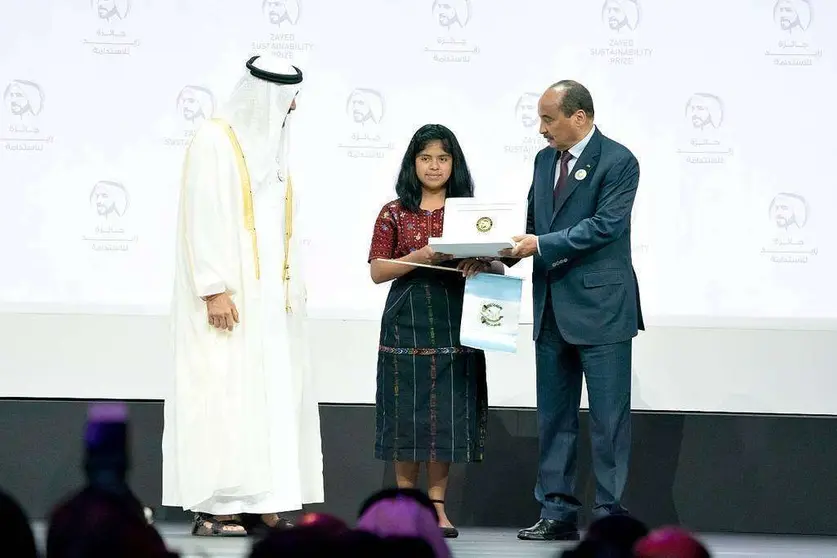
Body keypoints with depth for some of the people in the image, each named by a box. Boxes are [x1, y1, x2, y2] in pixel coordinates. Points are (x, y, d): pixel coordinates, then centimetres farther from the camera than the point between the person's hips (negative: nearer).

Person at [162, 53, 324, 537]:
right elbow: (203, 220, -14)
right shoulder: (215, 142, -8)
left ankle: (260, 503, 3)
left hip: (271, 296, 8)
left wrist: (294, 285, 10)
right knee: (224, 392, -9)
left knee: (271, 392, 3)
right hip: (229, 296, -8)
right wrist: (214, 289, -21)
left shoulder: (272, 143, 15)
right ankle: (213, 509, -7)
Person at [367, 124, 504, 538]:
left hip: (454, 322, 1)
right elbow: (377, 271, -1)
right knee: (408, 412, 0)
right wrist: (423, 256, -15)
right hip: (407, 321, -1)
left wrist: (482, 263, -14)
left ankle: (437, 505, 7)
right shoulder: (394, 214, 5)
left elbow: (498, 266, 9)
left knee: (448, 413, 0)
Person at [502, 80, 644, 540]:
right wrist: (502, 252, -4)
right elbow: (533, 223, 14)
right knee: (553, 414, 9)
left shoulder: (618, 162, -10)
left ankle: (610, 514, 3)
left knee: (608, 415, -2)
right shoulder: (545, 160, 13)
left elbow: (604, 225, -19)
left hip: (600, 305, -7)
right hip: (552, 307, 7)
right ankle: (557, 511, 15)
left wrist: (540, 245, -21)